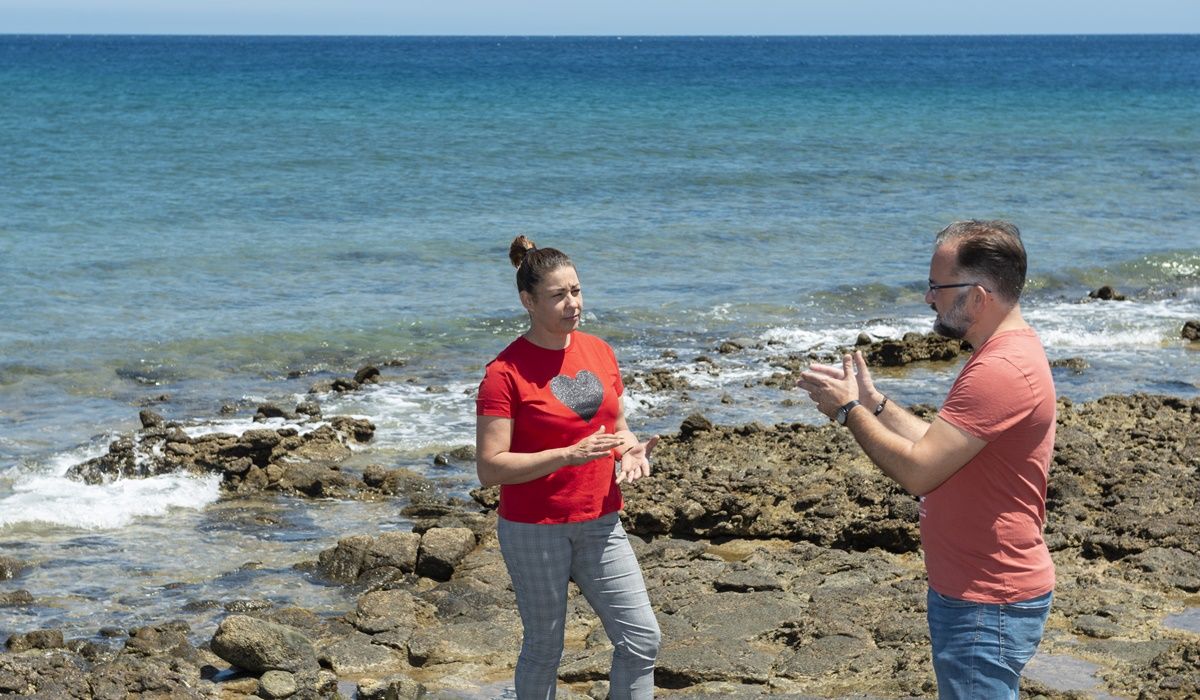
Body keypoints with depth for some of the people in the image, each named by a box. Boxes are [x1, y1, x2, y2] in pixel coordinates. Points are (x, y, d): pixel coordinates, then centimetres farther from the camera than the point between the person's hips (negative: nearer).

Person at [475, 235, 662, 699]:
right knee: (544, 648, 7)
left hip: (600, 524, 5)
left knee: (642, 639, 2)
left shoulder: (599, 352, 5)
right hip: (534, 530, -5)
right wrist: (570, 455, -26)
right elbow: (490, 469, -18)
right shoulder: (505, 373, -14)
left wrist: (630, 449, -6)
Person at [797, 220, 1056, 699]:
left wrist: (849, 410, -11)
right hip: (974, 593, 11)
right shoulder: (1009, 353, 11)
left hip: (987, 609, -11)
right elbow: (938, 447, 14)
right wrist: (874, 402, 8)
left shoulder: (1000, 371, -24)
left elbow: (917, 470, -24)